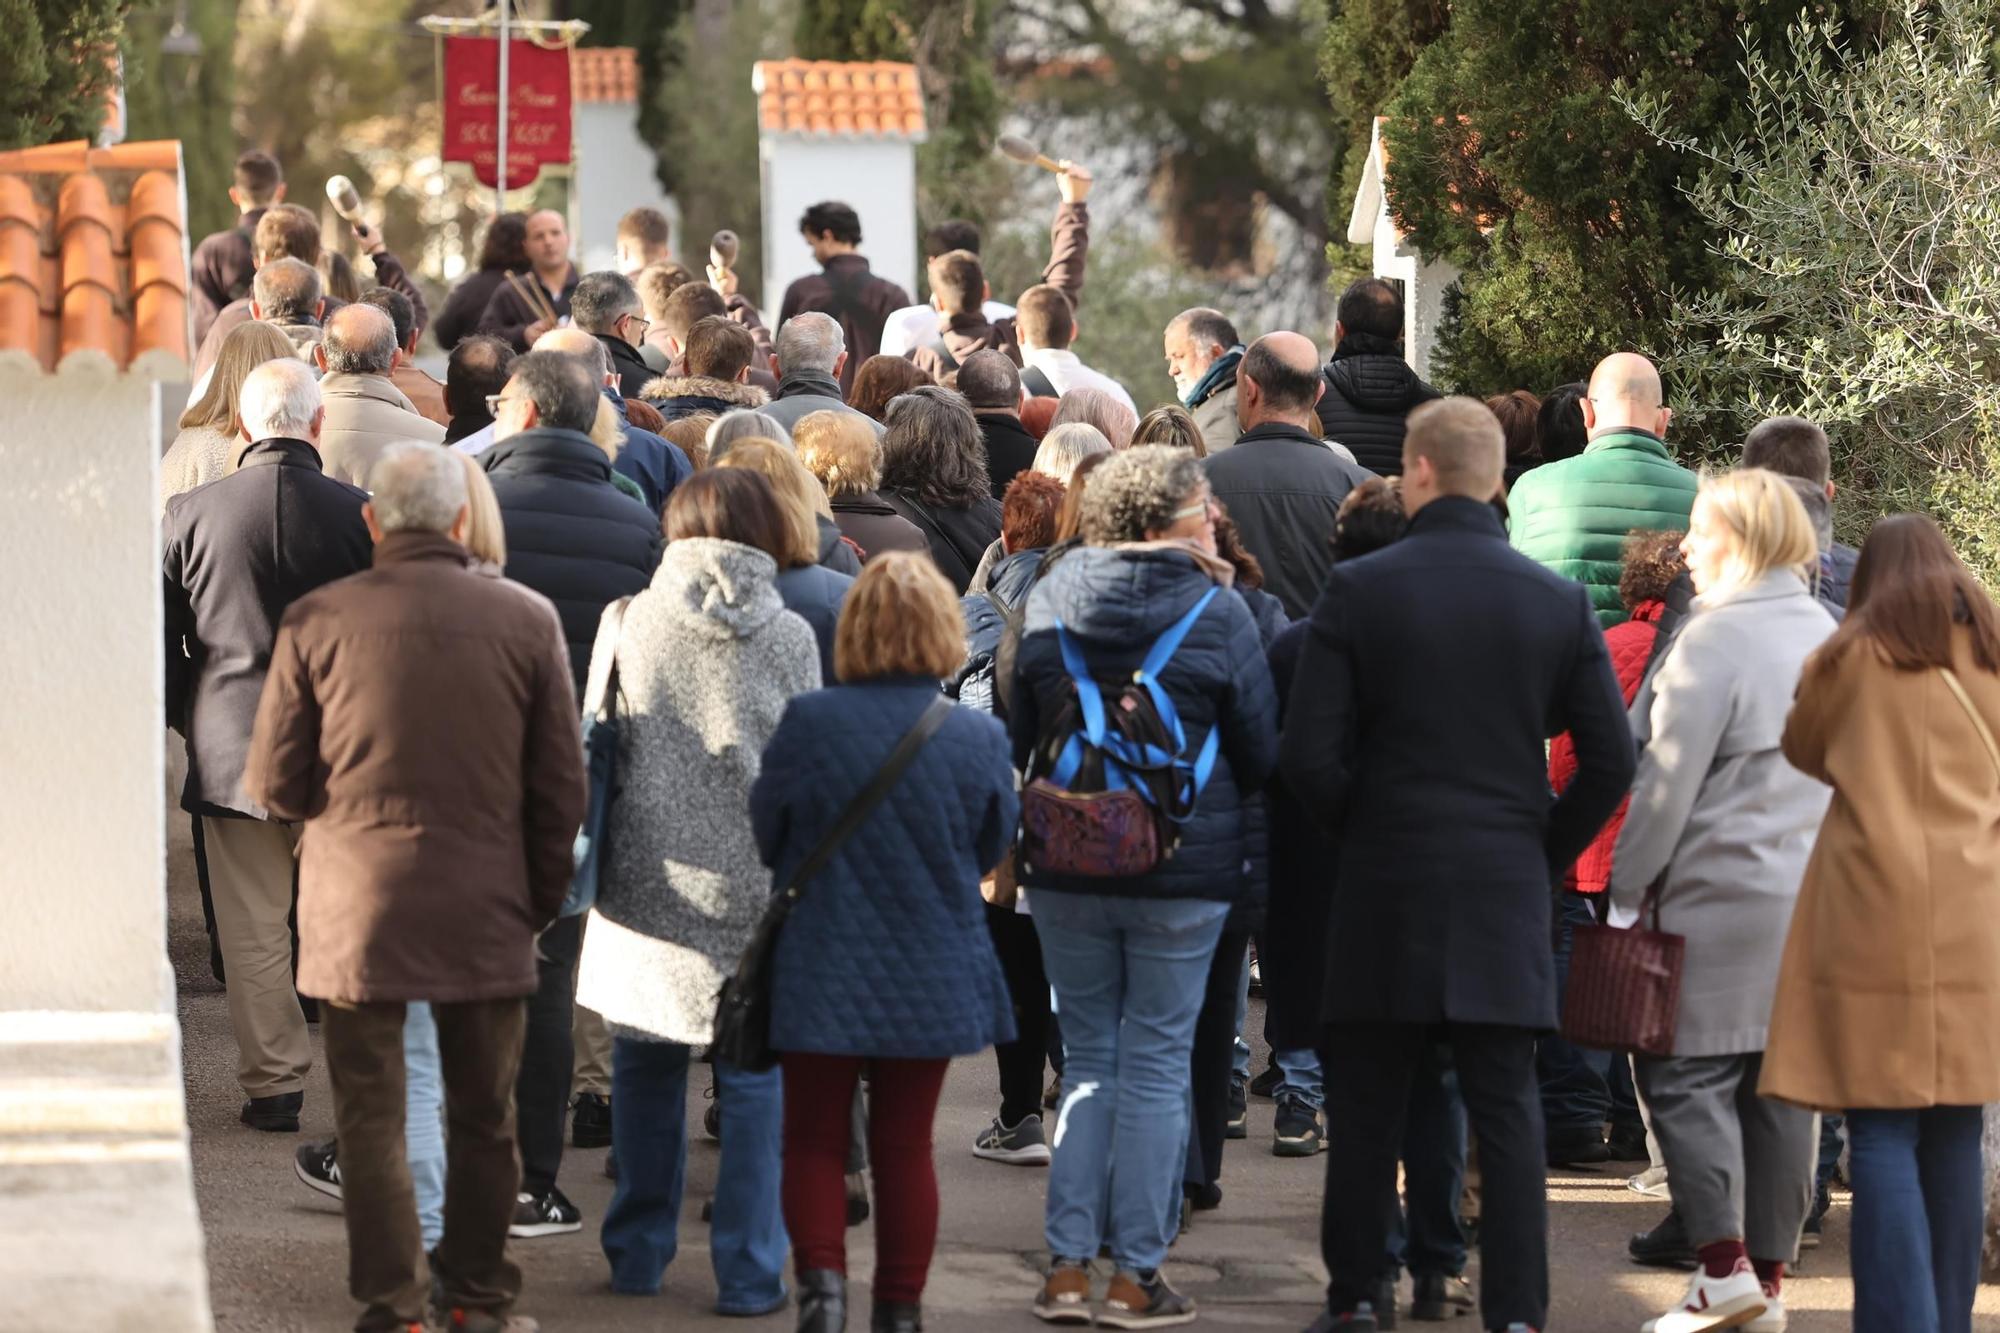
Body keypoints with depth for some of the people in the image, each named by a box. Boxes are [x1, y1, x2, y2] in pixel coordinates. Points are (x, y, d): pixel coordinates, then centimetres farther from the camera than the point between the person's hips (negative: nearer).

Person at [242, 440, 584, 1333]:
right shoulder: (526, 620, -3)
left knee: (371, 1117, 5)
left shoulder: (317, 620, -5)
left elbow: (274, 781, 0)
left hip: (356, 906, -1)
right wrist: (543, 898, 14)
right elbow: (561, 784, 2)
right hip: (485, 913, 1)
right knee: (483, 1118, 13)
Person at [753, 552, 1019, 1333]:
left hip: (823, 971, -2)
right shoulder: (979, 741, -10)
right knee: (905, 1146, 12)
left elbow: (765, 831, -2)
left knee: (813, 1139, 10)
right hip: (933, 974, 2)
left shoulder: (806, 725, -15)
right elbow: (992, 852, 5)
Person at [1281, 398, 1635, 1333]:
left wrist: (1358, 833, 9)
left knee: (1367, 1108, 10)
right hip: (1506, 891, 1)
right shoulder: (1557, 602, 1)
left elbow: (1308, 754, -8)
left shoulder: (1357, 591, -6)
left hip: (1384, 884, -1)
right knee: (1506, 1110, 4)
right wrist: (1546, 852, 13)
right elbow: (1611, 760, 1)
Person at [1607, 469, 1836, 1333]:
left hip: (1722, 900, -7)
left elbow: (1667, 781, -14)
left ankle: (1724, 1262, -10)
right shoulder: (1829, 636, 10)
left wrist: (1628, 888, -8)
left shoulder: (1717, 637, -14)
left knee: (1686, 1076, -2)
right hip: (1816, 898, 7)